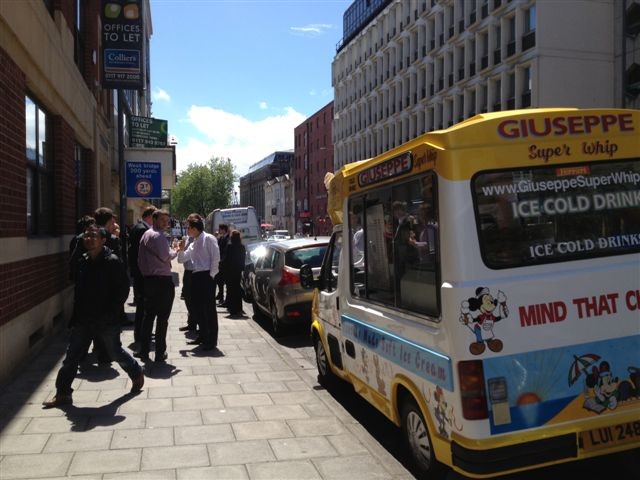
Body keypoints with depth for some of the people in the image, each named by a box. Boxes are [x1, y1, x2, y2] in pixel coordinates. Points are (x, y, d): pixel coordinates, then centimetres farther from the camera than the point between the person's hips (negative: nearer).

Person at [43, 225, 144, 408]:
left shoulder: (112, 262, -14)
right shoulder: (83, 261, 6)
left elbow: (123, 289, -13)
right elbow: (79, 288, 15)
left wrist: (111, 310, -16)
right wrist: (77, 312, 8)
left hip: (107, 321, -6)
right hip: (84, 319, 6)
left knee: (115, 353, 10)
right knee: (72, 356, 7)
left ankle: (137, 374, 35)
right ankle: (63, 394, 17)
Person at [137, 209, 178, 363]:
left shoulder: (146, 234, 16)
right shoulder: (157, 235, -14)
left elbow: (141, 259, 18)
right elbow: (165, 256, -19)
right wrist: (175, 251, -1)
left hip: (149, 279, 9)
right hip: (163, 281, -9)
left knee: (149, 315, 13)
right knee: (162, 318, 0)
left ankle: (144, 351, 15)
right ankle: (160, 353, 5)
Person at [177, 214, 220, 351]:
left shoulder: (208, 238, -7)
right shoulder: (193, 244, 18)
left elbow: (216, 258, -13)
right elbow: (181, 259, 21)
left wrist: (211, 275, -15)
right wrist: (181, 250, 2)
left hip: (207, 276, -9)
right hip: (196, 276, 9)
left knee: (209, 308, -4)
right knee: (196, 308, 12)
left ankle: (212, 341, 2)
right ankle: (203, 336, 27)